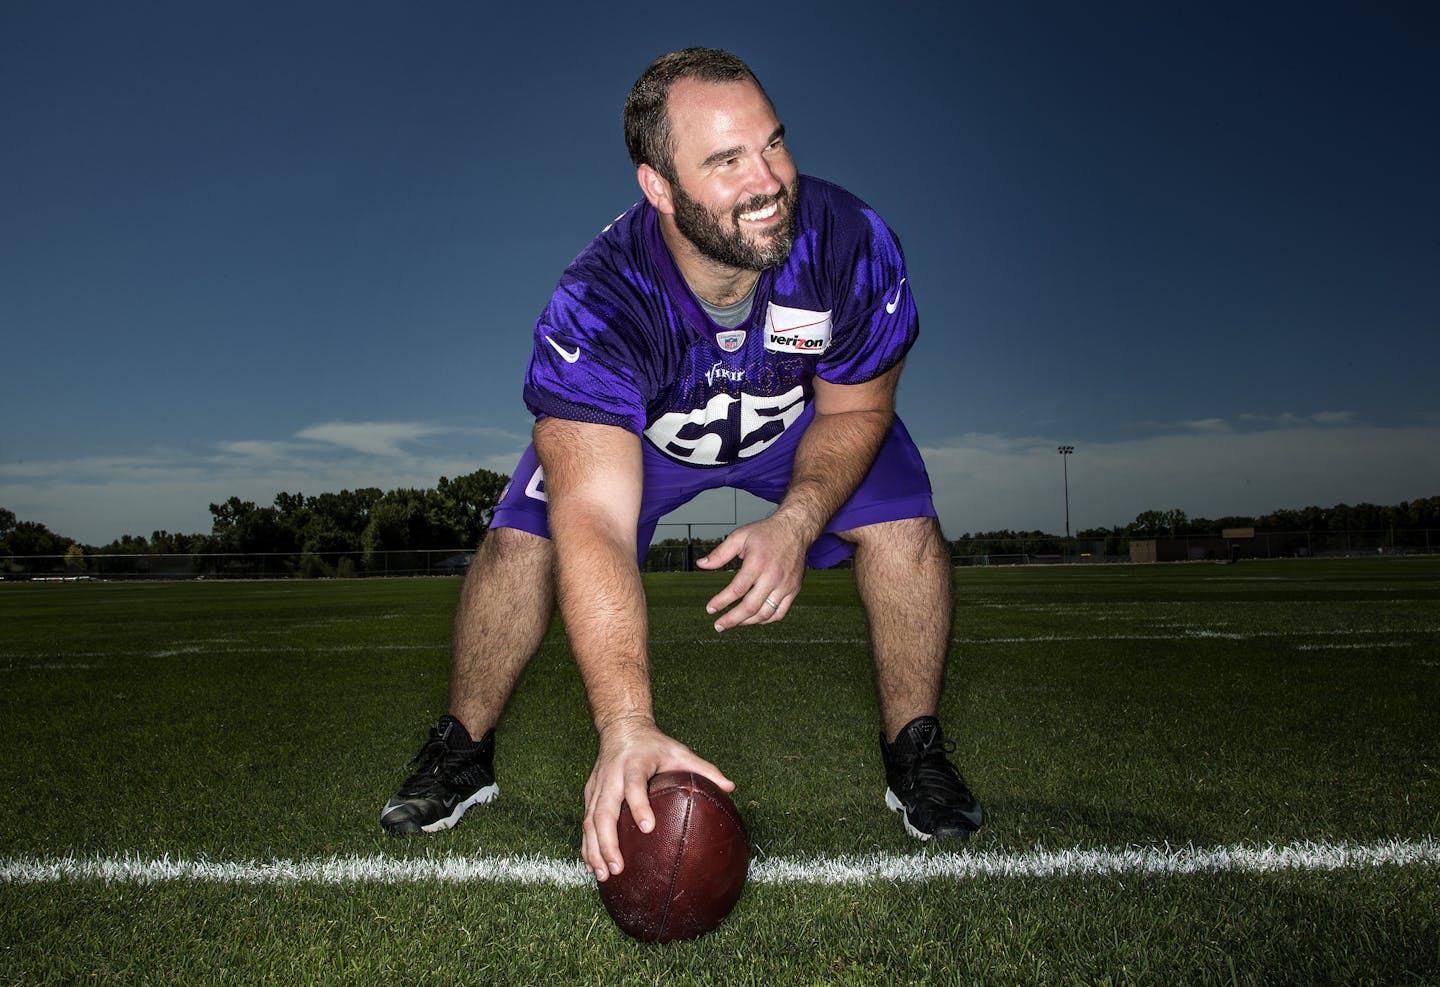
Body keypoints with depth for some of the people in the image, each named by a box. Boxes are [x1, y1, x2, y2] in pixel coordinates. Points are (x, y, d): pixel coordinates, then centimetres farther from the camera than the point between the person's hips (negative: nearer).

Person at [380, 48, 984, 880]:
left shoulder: (851, 242, -34)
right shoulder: (594, 309, -41)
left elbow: (855, 408, -16)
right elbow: (594, 526, -50)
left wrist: (796, 520, -35)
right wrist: (627, 729, -61)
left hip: (800, 417, 2)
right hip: (638, 427, -1)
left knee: (904, 529, -17)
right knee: (522, 540, -17)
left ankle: (916, 755, 6)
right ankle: (461, 754, 9)